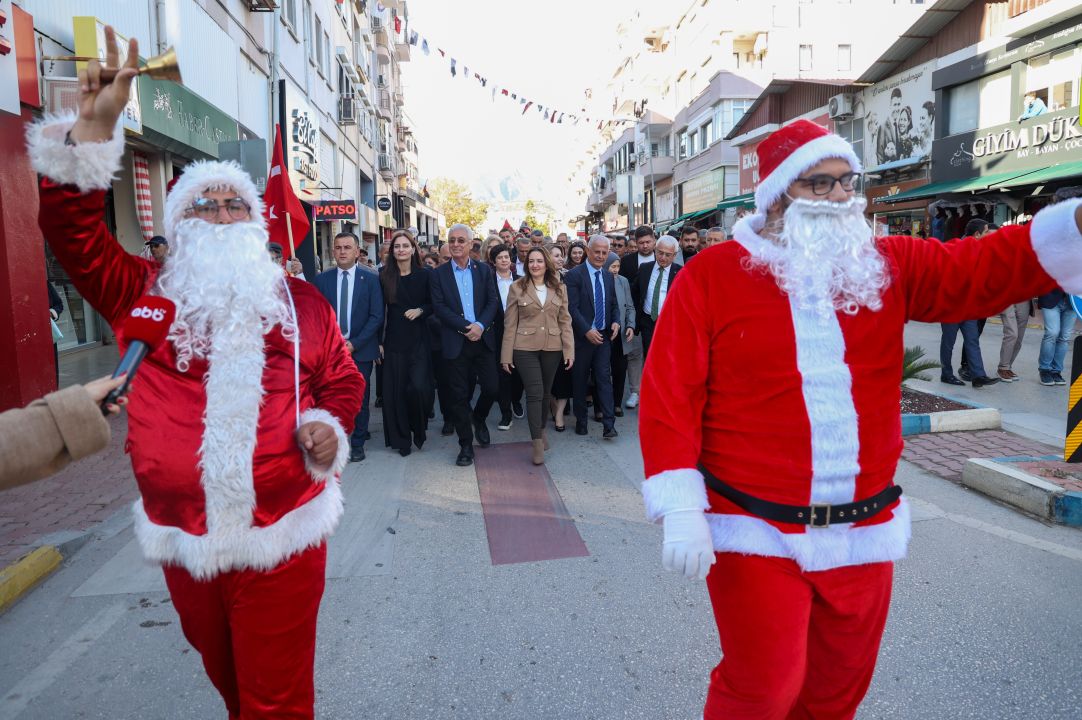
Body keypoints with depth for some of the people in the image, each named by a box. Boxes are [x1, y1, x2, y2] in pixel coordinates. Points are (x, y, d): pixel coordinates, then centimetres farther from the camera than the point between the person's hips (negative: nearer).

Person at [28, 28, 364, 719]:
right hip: (180, 535, 2)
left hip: (282, 534, -2)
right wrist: (93, 127, -12)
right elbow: (75, 231, -5)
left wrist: (328, 427, -11)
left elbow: (343, 380, 8)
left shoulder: (298, 299, 3)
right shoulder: (144, 294, 6)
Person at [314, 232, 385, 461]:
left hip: (360, 349, -1)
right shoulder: (321, 279, 6)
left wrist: (354, 343, -11)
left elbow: (376, 316, -3)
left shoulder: (371, 279, 1)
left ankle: (358, 443, 20)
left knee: (360, 399, 6)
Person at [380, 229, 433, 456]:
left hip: (418, 339, -1)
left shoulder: (423, 275, 1)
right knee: (395, 390, 3)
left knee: (418, 386, -13)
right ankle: (401, 437, 18)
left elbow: (433, 304, 8)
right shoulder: (384, 277, 2)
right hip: (394, 340, 1)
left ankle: (419, 428, 14)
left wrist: (420, 310, -12)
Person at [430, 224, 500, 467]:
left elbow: (493, 301, 2)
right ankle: (465, 445, 16)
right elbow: (439, 308, -6)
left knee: (492, 387, 1)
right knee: (458, 395, 3)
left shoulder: (484, 270, 8)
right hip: (455, 342, -1)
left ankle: (479, 418, 33)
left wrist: (481, 325, -14)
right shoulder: (439, 274, 3)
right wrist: (467, 327, -15)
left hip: (483, 338, 2)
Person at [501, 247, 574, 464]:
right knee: (534, 393, -7)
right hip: (525, 348, -3)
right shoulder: (517, 287, -1)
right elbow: (510, 324, -1)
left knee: (546, 392, 13)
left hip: (552, 348, 3)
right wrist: (506, 355, -3)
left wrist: (570, 351, 0)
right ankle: (538, 444, -1)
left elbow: (565, 322, 6)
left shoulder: (559, 288, 6)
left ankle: (541, 429, 36)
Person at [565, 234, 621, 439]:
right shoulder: (574, 275, -8)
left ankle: (608, 425, -1)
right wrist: (587, 330, -20)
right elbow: (572, 308, -14)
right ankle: (581, 421, 22)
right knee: (580, 381, 8)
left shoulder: (609, 276, 11)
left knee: (604, 379, -1)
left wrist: (616, 322, -2)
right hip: (582, 336, -4)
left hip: (604, 336, 4)